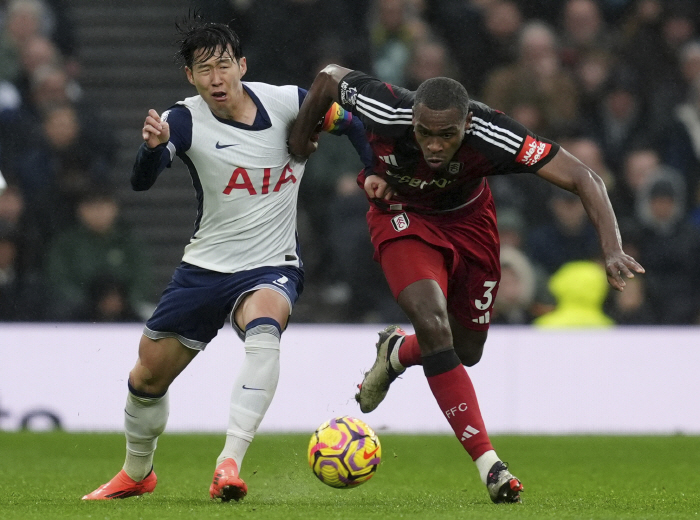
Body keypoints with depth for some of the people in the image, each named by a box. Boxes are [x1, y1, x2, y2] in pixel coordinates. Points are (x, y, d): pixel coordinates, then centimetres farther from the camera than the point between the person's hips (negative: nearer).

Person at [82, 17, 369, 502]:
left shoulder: (288, 103, -10)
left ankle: (230, 463, -41)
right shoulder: (185, 121, -14)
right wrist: (153, 147, -51)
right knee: (147, 375, 9)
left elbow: (351, 122, 8)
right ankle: (137, 474, 39)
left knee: (263, 326, -36)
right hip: (205, 267, 2)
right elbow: (142, 181, -31)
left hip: (272, 268, -2)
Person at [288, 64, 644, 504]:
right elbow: (330, 76, -15)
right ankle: (488, 463, -22)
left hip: (467, 217, 2)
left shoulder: (493, 138, -36)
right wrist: (301, 138, -2)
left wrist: (612, 251, -47)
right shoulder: (384, 114, -35)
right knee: (433, 324, -25)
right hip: (403, 216, -2)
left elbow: (584, 179, -35)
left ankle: (396, 352, 47)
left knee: (467, 351, 11)